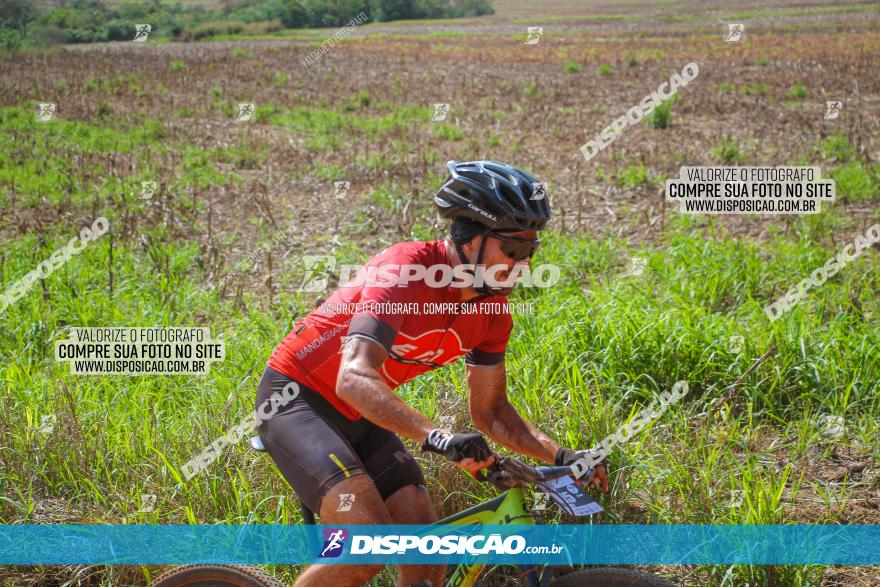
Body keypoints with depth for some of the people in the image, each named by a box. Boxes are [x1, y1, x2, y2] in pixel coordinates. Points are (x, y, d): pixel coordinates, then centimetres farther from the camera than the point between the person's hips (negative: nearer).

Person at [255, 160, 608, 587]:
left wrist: (561, 457, -10)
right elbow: (354, 380, -40)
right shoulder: (405, 270, -29)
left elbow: (491, 412, 5)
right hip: (297, 398, -8)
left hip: (359, 419, 8)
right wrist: (435, 437, -53)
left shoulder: (492, 308, -5)